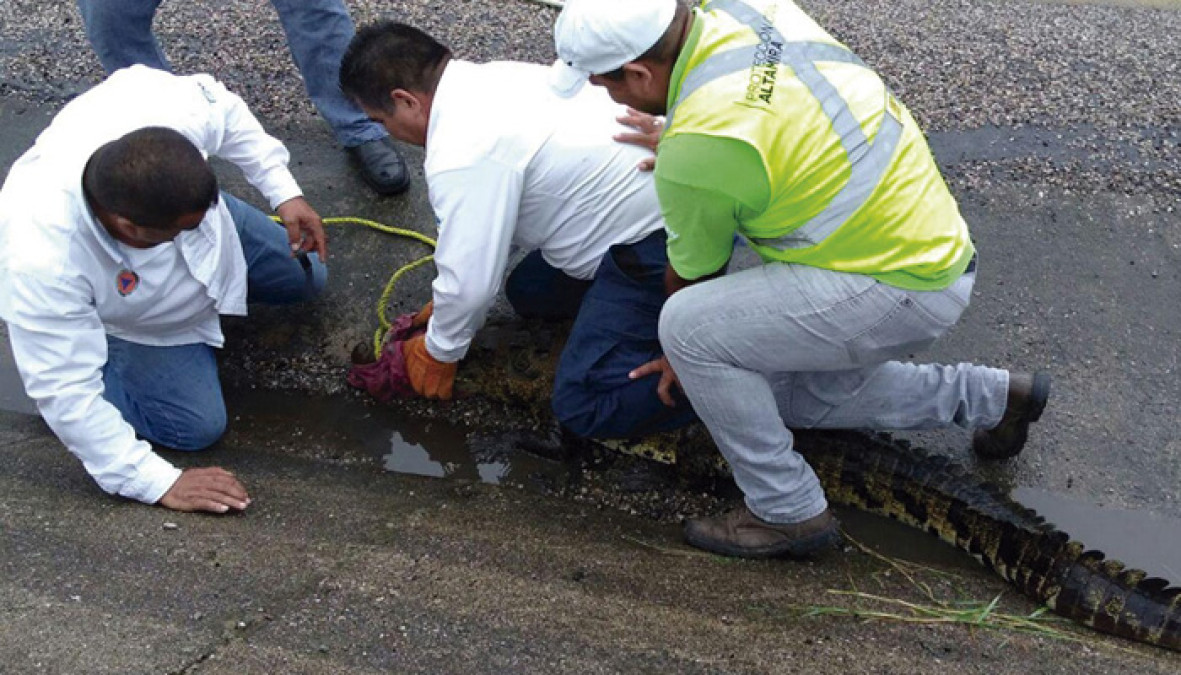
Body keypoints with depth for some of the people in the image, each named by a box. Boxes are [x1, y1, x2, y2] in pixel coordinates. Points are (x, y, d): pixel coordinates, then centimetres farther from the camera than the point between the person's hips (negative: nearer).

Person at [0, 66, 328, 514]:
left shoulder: (164, 103, -40)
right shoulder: (41, 263, -47)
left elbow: (223, 110, -15)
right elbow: (65, 393, -36)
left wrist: (284, 192, -17)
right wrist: (159, 482, -31)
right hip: (123, 318, -4)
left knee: (306, 276, 17)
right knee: (198, 426, -9)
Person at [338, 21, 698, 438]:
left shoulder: (461, 154, -22)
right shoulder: (491, 79, 8)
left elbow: (470, 283, -16)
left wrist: (438, 352, 5)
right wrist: (452, 301, 28)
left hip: (660, 247, -10)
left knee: (583, 407, -9)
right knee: (528, 292, 23)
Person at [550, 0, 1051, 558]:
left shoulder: (696, 151, -25)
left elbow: (694, 274, -6)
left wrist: (682, 354, 13)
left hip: (905, 288, -9)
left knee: (688, 326, -16)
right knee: (795, 398, 25)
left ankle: (789, 512, -2)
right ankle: (989, 396, 32)